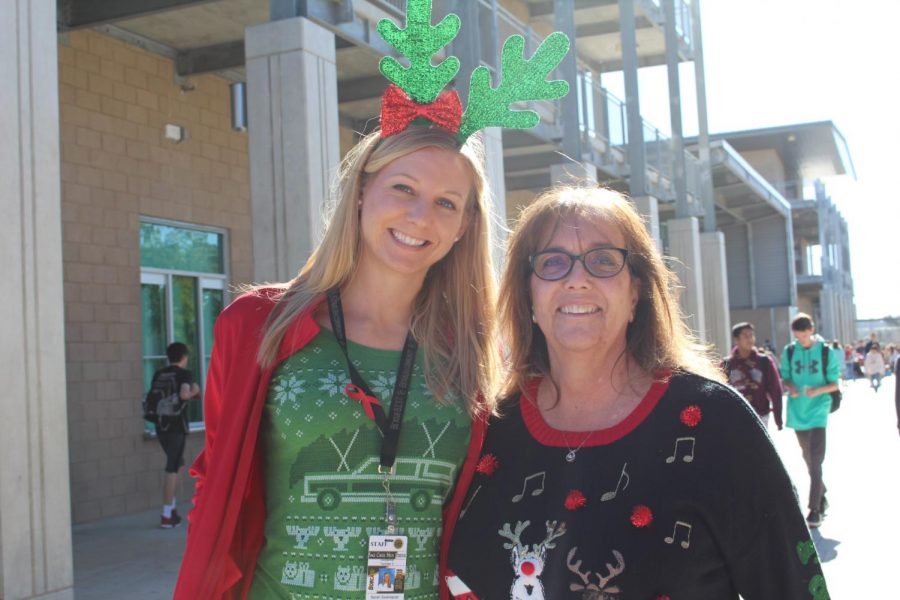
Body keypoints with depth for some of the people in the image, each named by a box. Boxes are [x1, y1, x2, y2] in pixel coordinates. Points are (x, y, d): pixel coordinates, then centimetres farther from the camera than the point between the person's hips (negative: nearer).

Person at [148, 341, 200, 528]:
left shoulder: (158, 374, 10)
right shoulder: (184, 374, -7)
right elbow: (184, 394, -24)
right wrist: (194, 391, -4)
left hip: (160, 425, 6)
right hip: (176, 425, -6)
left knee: (177, 464, 23)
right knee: (172, 469, -2)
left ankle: (172, 506, 24)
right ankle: (166, 515, -3)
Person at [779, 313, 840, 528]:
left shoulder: (826, 351, -6)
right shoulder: (789, 351, 2)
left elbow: (835, 384, -2)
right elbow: (784, 378, 11)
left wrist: (818, 390, -22)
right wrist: (791, 387, -12)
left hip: (818, 411, -4)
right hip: (798, 412, 4)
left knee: (815, 461, -9)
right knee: (809, 460, 16)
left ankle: (815, 509, -5)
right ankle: (822, 494, 36)